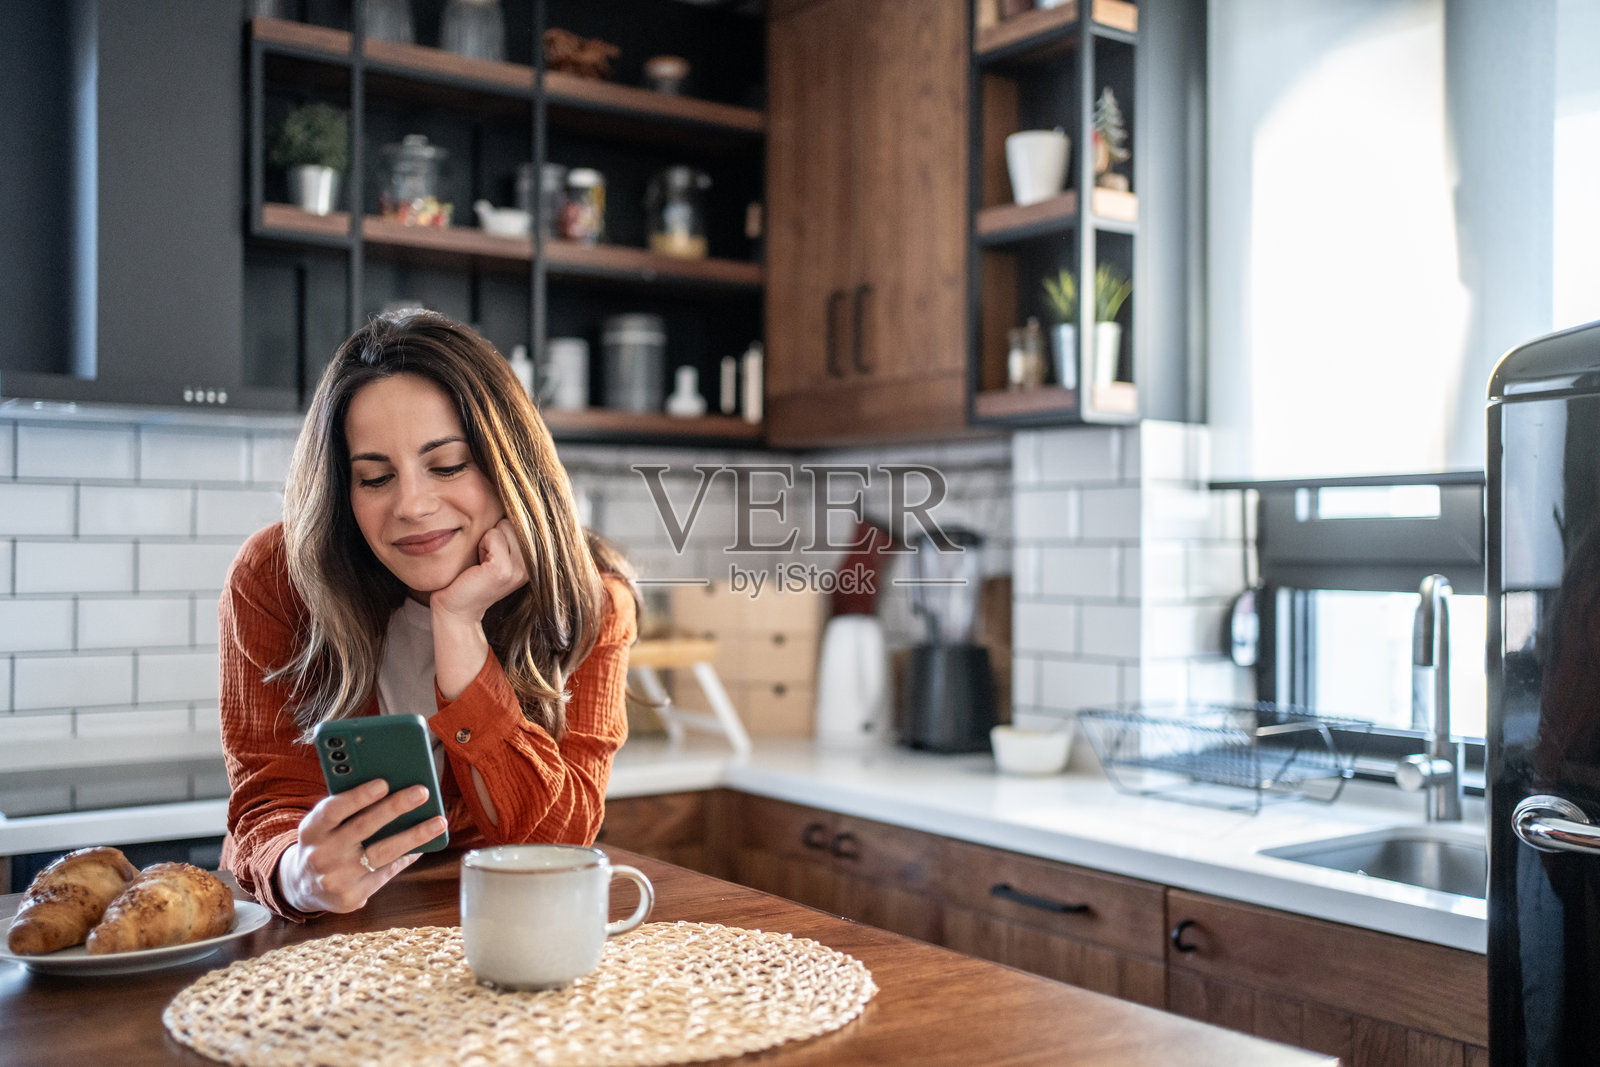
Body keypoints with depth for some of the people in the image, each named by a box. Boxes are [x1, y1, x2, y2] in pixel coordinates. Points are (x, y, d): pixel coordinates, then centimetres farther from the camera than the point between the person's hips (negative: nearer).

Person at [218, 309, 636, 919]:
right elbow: (272, 805, -14)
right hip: (325, 941, 1)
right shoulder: (274, 579, -11)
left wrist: (459, 626, -25)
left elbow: (560, 839, -18)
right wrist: (298, 875, -37)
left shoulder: (588, 600, -11)